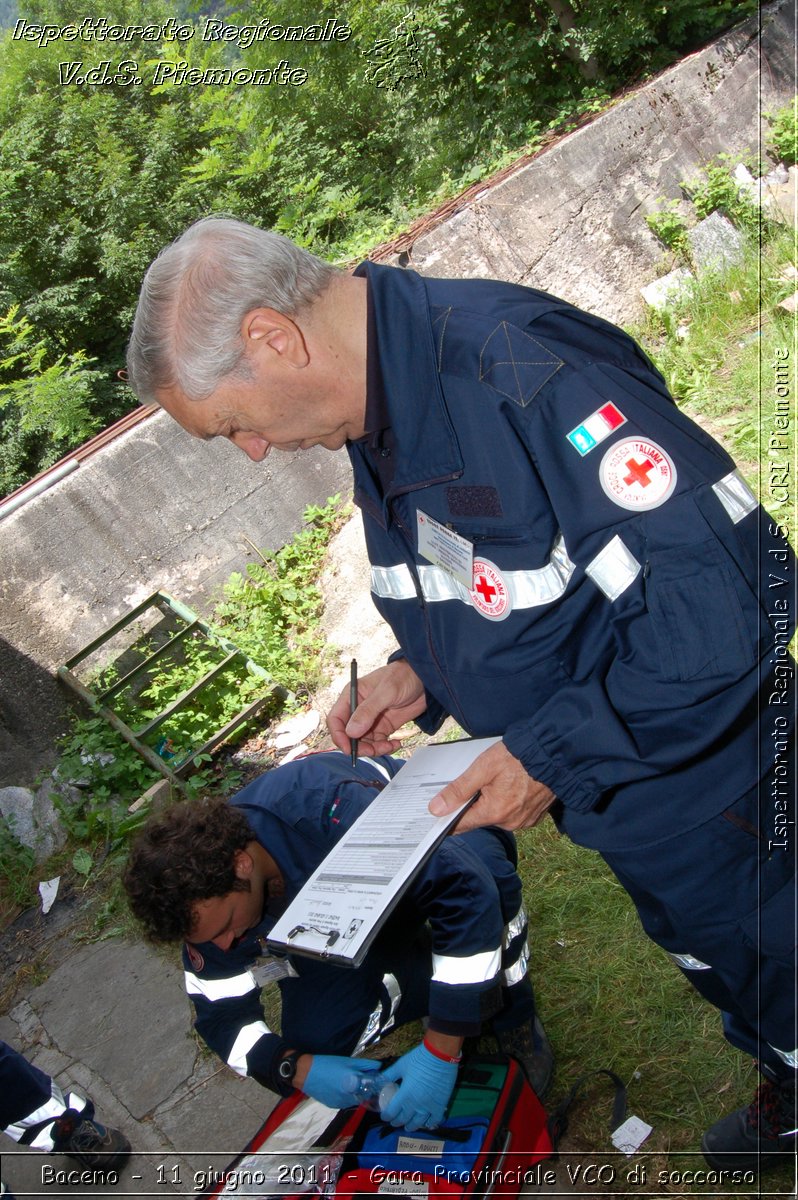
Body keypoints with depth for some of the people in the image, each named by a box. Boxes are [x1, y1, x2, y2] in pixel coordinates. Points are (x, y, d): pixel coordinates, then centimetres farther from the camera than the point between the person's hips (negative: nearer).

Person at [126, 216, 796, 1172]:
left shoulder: (520, 365, -33)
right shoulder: (375, 417, -2)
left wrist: (553, 753, -27)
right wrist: (425, 673, -5)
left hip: (708, 796, -8)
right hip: (611, 797, 9)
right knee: (705, 958, 30)